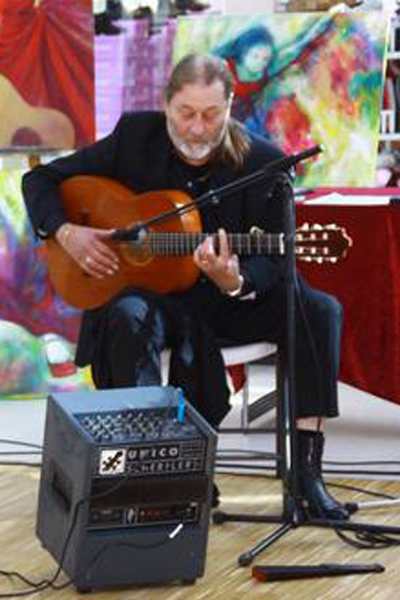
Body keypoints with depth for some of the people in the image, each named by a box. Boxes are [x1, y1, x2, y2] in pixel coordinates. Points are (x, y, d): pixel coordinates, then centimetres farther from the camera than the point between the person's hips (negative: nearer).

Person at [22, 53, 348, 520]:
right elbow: (40, 179, 2)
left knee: (320, 311, -22)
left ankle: (306, 471, -19)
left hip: (232, 296, 1)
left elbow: (271, 258, -10)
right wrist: (66, 233, -17)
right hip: (148, 289, -1)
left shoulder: (262, 162, -9)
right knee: (128, 318, -36)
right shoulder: (135, 137, -7)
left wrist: (235, 282, -33)